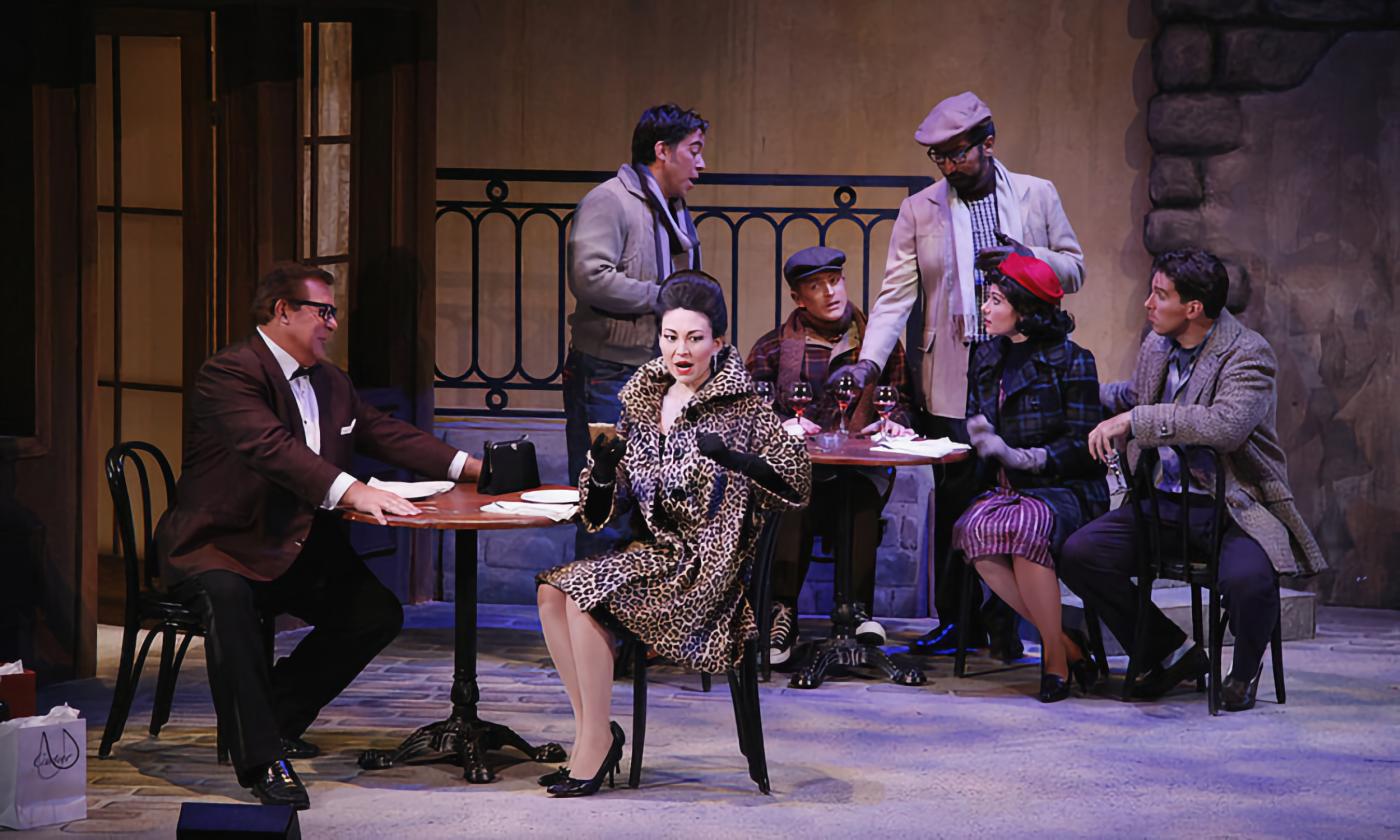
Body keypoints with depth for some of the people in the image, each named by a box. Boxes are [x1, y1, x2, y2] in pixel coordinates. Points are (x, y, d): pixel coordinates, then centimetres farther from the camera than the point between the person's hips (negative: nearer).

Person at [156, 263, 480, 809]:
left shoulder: (330, 383, 14)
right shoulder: (230, 373, -16)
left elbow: (386, 433, 21)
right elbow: (270, 447, -32)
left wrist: (468, 466, 9)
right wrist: (352, 492, -43)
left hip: (295, 549, 8)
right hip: (218, 546, -8)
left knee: (378, 614, -7)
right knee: (227, 594, -39)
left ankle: (273, 718, 6)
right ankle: (261, 758, -36)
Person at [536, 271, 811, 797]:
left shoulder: (740, 406, -4)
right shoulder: (643, 400, 12)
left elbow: (799, 483, -11)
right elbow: (607, 509, 13)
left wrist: (734, 457, -24)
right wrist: (603, 470, -10)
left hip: (706, 565, -7)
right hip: (656, 551, 7)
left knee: (587, 590, -23)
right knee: (552, 589, -13)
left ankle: (598, 740, -12)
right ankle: (589, 730, -7)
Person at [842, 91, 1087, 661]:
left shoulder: (1038, 196, 8)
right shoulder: (919, 211, 6)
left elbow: (1074, 270, 12)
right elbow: (896, 294, 1)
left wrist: (1027, 257, -9)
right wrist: (869, 361, -13)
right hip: (952, 376, 0)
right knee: (954, 498, 2)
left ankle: (1005, 624, 6)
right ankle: (952, 620, 13)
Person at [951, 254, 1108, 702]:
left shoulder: (1072, 361, -2)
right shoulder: (986, 359, 16)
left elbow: (1081, 445, -8)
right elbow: (976, 428, 22)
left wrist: (1019, 457, -18)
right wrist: (979, 438, -3)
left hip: (1064, 491, -5)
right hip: (1008, 488, 5)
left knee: (1023, 529, -39)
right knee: (976, 531, -32)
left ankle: (1056, 659, -23)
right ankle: (1067, 644, -20)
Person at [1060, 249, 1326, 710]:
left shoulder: (1248, 354, -14)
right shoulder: (1156, 346, 8)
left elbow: (1227, 426, -33)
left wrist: (1134, 419, -29)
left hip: (1237, 505, -6)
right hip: (1164, 502, 6)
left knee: (1246, 579, -36)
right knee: (1078, 555, -14)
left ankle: (1244, 670, 1)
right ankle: (1173, 654, 5)